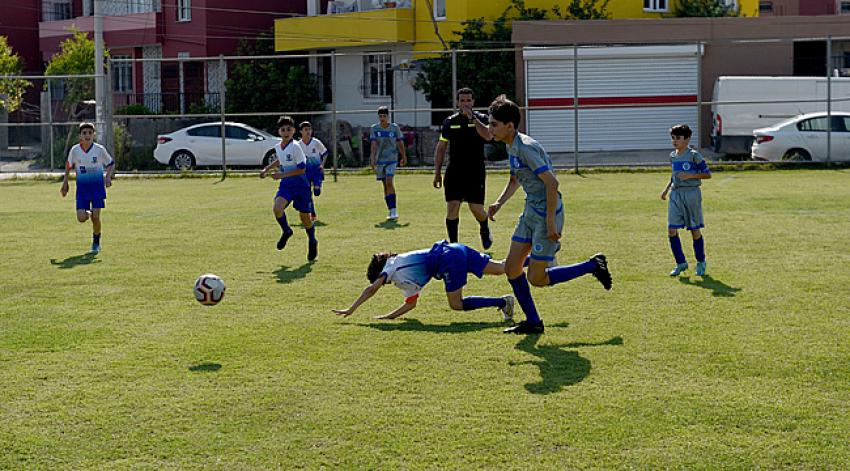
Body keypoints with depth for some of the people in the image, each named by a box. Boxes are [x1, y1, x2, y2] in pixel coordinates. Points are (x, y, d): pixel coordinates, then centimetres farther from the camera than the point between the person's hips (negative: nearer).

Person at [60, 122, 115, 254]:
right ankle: (89, 213, 30)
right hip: (82, 187, 1)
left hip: (97, 186, -1)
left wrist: (108, 177, -11)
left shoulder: (99, 149, -8)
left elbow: (111, 164, 5)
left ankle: (96, 243, 15)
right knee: (81, 218, -9)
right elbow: (68, 165, 13)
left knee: (95, 217, -8)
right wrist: (65, 183, 11)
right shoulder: (75, 150, -4)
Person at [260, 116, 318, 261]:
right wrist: (267, 169, 20)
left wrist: (282, 174, -21)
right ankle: (286, 231, 6)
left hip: (300, 184, -4)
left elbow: (302, 169, -18)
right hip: (285, 185, 5)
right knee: (277, 208, -23)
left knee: (305, 217, 5)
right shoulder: (278, 147, 4)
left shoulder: (295, 147, -17)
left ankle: (312, 242, 32)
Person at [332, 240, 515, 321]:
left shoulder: (392, 264, 3)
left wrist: (351, 309, -6)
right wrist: (388, 316, 22)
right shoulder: (406, 281, 26)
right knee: (500, 268, 11)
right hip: (456, 251, 9)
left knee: (457, 304, -9)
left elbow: (372, 288, -8)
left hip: (448, 257, -9)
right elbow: (411, 303, 27)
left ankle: (502, 302, -13)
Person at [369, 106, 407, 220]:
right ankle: (391, 210, 18)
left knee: (389, 182, -18)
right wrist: (372, 158, -15)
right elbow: (374, 145, -6)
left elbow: (400, 143, 8)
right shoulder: (374, 128, 1)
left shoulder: (395, 128, -1)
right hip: (379, 160, 2)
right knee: (385, 185, 9)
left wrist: (404, 157, 12)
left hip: (392, 159, -2)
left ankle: (393, 210, -19)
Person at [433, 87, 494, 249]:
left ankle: (484, 230, 31)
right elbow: (441, 147, 13)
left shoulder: (481, 119, 2)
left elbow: (488, 136, -19)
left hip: (475, 173, -2)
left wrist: (472, 117, -21)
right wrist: (437, 172, 8)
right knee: (452, 208, -6)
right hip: (454, 172, 2)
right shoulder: (450, 122, 8)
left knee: (477, 209, -2)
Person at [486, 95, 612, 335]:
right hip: (530, 212, 9)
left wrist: (550, 222, -23)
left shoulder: (526, 148, -22)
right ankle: (532, 322, 16)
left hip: (547, 215, -9)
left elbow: (552, 183, -25)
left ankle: (593, 266, 10)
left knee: (536, 278, -4)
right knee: (511, 267, 6)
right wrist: (499, 203, 10)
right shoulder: (511, 147, 8)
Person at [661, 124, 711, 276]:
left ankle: (701, 262, 21)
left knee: (695, 230, 3)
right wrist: (667, 188, 17)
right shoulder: (673, 156, 11)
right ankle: (681, 263, 8)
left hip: (691, 193, -5)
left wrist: (690, 175, -18)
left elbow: (707, 174, -7)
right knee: (672, 230, -4)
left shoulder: (693, 155, -8)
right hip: (675, 194, 5)